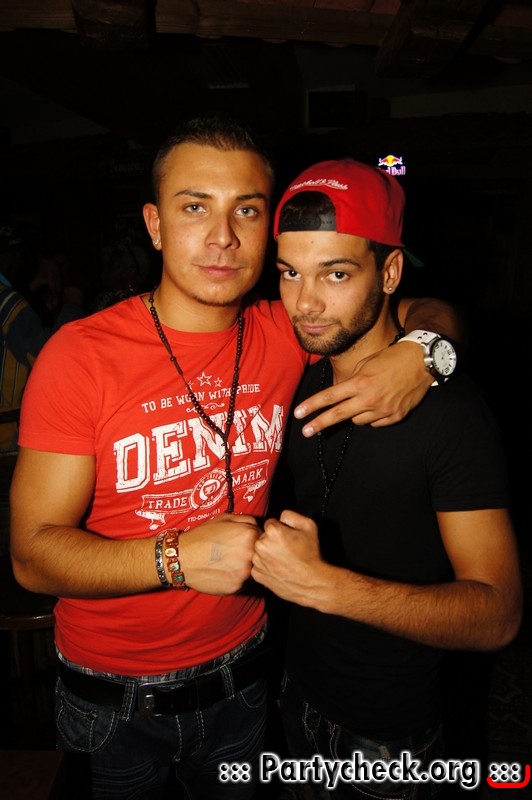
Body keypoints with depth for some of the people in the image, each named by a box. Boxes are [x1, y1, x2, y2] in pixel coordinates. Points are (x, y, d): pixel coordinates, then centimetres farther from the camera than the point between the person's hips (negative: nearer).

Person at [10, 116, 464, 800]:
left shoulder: (287, 335, -11)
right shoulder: (80, 355, -19)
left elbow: (429, 310, 1)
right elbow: (33, 552, -18)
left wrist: (420, 354, -21)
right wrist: (176, 557, -33)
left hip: (239, 680, 3)